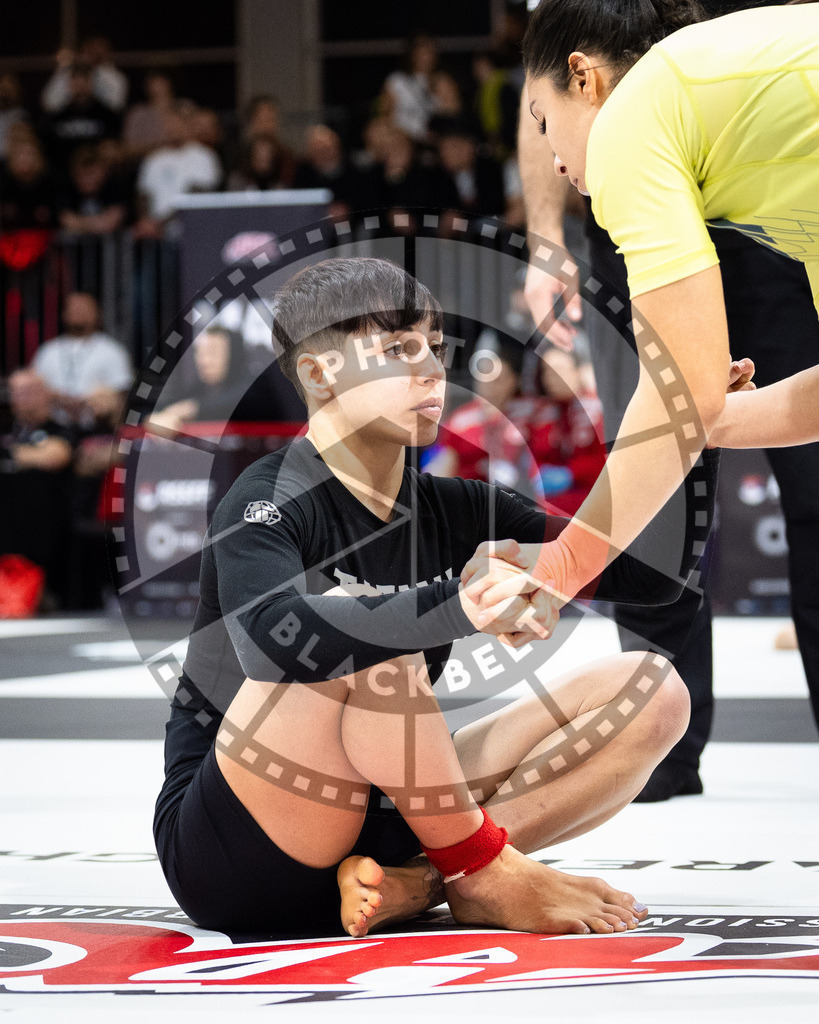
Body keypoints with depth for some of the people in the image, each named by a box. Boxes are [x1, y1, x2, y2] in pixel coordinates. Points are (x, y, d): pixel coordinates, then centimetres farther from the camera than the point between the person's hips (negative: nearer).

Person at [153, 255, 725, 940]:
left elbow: (653, 574, 6)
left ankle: (417, 880, -19)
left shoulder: (452, 512, 9)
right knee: (367, 640, -33)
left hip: (374, 825, 7)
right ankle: (483, 873, -17)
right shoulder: (268, 504, -12)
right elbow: (269, 637, -37)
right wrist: (460, 605, -44)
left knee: (649, 691, -2)